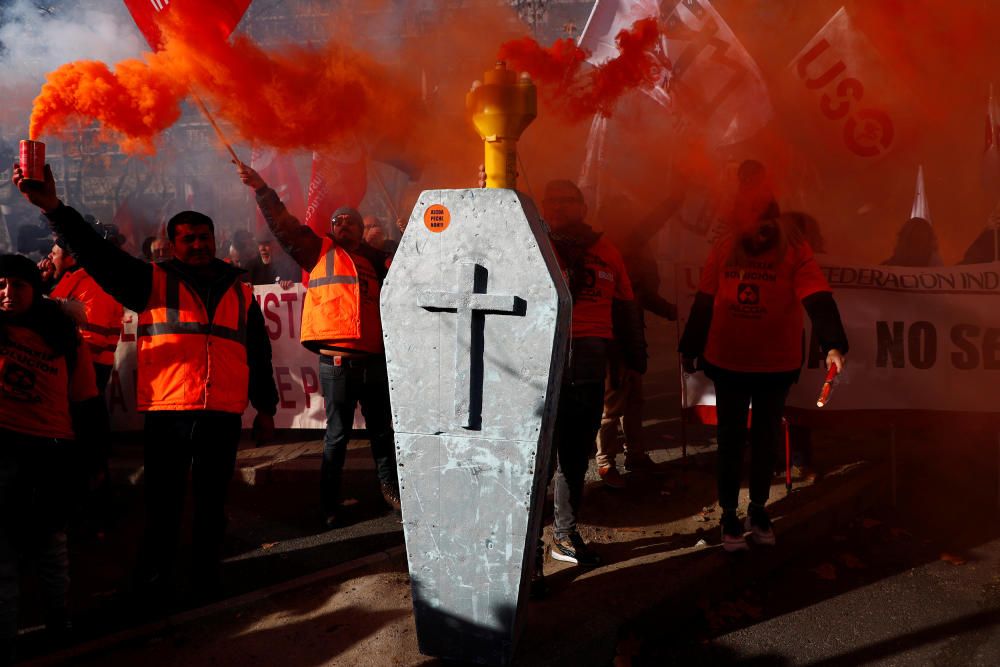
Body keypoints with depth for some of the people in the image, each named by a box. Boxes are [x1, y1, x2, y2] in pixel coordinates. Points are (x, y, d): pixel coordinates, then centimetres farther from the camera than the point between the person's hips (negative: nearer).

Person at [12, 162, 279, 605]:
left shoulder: (240, 292, 14)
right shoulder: (152, 281, 7)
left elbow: (258, 353, 18)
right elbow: (100, 254, -6)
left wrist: (265, 407, 18)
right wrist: (54, 209, -20)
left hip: (223, 416, 2)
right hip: (166, 413, -2)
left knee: (212, 504, 11)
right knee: (162, 506, 3)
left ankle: (208, 581, 24)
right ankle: (153, 588, 16)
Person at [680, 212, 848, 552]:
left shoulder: (795, 252, -12)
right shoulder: (723, 249, -4)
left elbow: (819, 300, -24)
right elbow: (703, 303, 3)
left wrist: (833, 345, -38)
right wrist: (690, 348, 9)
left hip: (777, 365, -1)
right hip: (727, 362, 1)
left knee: (766, 438, 15)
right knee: (731, 439, 9)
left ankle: (758, 509, 32)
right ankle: (729, 514, 22)